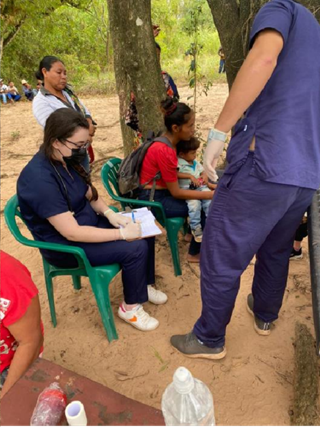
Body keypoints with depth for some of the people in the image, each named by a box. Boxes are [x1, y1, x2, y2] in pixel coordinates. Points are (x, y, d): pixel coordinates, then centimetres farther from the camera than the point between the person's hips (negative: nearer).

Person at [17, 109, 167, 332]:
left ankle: (144, 284, 23)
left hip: (89, 223, 9)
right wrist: (122, 233, -27)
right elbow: (71, 232, -31)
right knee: (135, 248, -20)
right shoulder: (39, 178, -30)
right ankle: (130, 307, 4)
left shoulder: (67, 160, -3)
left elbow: (90, 194, 10)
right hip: (65, 246, -8)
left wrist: (111, 214, -9)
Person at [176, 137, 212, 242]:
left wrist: (205, 176, -1)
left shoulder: (195, 162, 16)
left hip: (200, 186, 7)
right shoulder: (178, 163, -9)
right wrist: (190, 176, -26)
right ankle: (195, 228, -12)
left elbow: (202, 171, 23)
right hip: (186, 189, -6)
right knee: (195, 203, -31)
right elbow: (176, 174, -25)